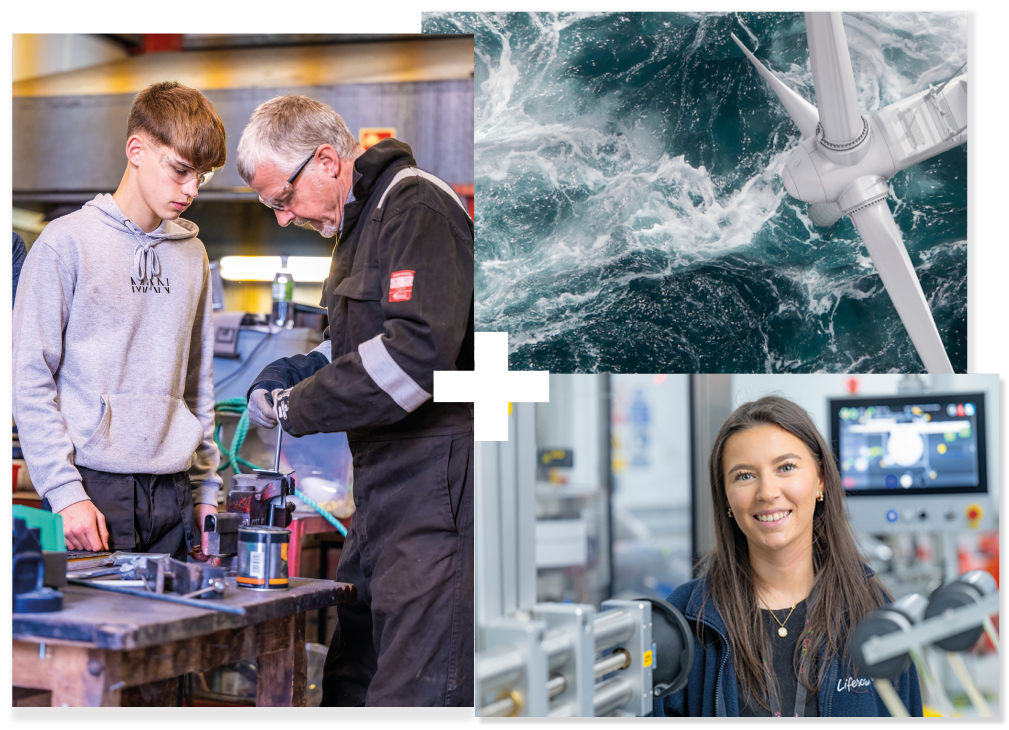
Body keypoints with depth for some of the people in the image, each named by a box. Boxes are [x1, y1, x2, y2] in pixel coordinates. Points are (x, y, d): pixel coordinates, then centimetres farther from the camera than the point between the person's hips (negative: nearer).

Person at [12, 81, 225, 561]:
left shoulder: (192, 256, 13)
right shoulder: (67, 243, -3)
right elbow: (29, 380, -6)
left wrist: (206, 489, 13)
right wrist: (66, 493, -12)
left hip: (174, 495, 5)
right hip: (94, 490, -5)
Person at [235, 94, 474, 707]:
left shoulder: (417, 209, -13)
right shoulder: (363, 219, 19)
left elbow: (418, 352, -25)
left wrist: (297, 408, -15)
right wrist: (302, 368, 12)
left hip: (435, 481, -10)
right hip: (385, 484, 11)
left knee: (416, 688, -11)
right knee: (350, 679, 13)